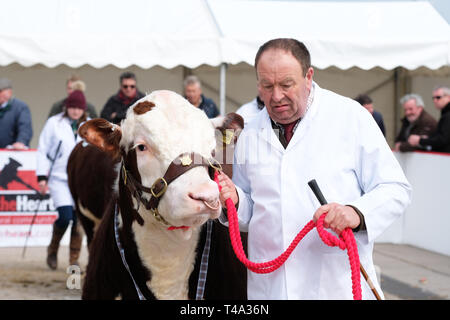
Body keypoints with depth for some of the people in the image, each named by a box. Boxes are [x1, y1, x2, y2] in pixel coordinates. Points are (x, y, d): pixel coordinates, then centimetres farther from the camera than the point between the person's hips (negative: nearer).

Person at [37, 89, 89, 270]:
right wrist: (42, 177, -2)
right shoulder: (54, 123, 1)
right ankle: (52, 250, 12)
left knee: (79, 219, -2)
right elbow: (42, 151, 4)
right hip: (59, 178, -2)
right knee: (65, 217, -15)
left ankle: (74, 259, 12)